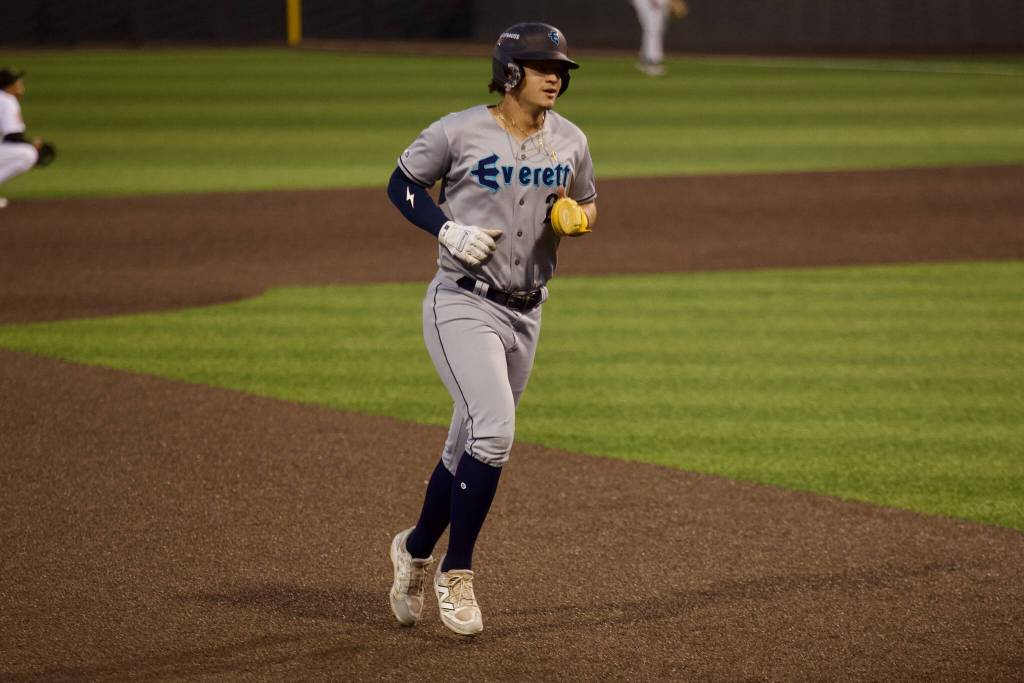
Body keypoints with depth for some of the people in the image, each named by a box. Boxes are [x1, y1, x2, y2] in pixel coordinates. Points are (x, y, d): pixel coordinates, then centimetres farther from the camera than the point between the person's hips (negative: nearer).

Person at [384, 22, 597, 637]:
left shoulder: (570, 142, 4)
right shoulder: (459, 133, -10)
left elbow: (586, 204, 17)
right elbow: (402, 184, 1)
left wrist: (579, 218, -7)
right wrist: (448, 229, -15)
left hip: (526, 314, 6)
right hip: (463, 306, -6)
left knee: (470, 449, 13)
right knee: (494, 428, -22)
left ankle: (417, 549, 36)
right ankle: (456, 574, -9)